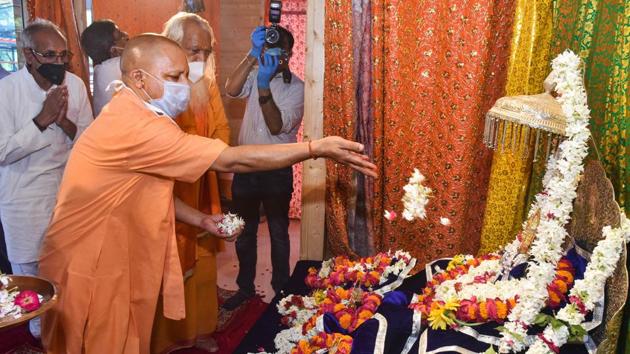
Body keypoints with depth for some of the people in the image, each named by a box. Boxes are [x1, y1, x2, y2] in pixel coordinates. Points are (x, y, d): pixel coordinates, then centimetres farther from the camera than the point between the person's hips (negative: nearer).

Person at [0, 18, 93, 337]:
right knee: (29, 268, 13)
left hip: (68, 188, 3)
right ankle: (39, 328, 36)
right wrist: (42, 119, -26)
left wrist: (65, 122, -21)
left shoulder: (75, 84, -6)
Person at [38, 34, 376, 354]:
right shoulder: (133, 124, -28)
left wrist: (202, 220, 3)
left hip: (113, 265, 9)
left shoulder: (131, 116, 6)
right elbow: (230, 160, -30)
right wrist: (318, 148, -26)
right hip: (91, 273, -9)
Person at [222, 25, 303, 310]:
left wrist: (264, 86, -31)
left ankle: (281, 290, 26)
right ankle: (245, 287, 31)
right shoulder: (255, 75, 4)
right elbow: (231, 90, -18)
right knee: (244, 231, 14)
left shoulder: (297, 88, -8)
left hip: (277, 171, -4)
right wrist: (252, 55, -26)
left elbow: (277, 127, -20)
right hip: (245, 167, 4)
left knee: (278, 232, 8)